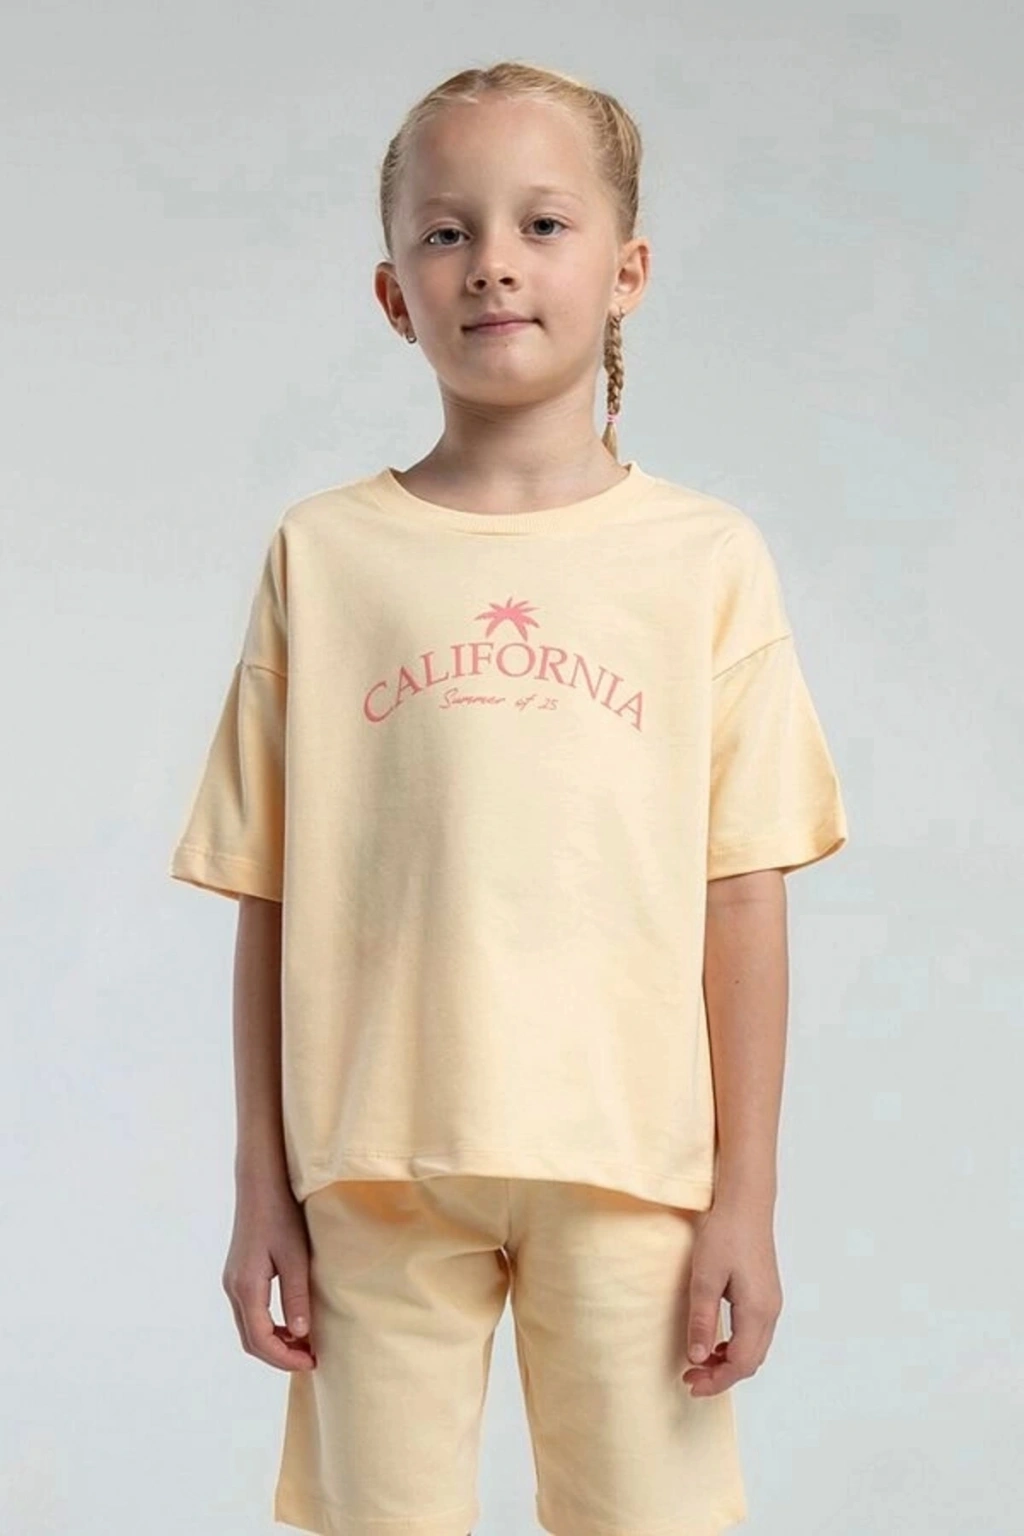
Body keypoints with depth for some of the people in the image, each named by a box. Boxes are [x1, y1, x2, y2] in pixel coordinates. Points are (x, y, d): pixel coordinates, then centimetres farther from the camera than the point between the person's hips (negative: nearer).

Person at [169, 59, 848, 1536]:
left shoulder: (706, 556, 1)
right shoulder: (322, 554, 3)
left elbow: (743, 899, 0)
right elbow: (270, 902, 3)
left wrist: (745, 1198, -1)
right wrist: (262, 1188, 3)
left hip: (629, 1157, 0)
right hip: (378, 1165, 1)